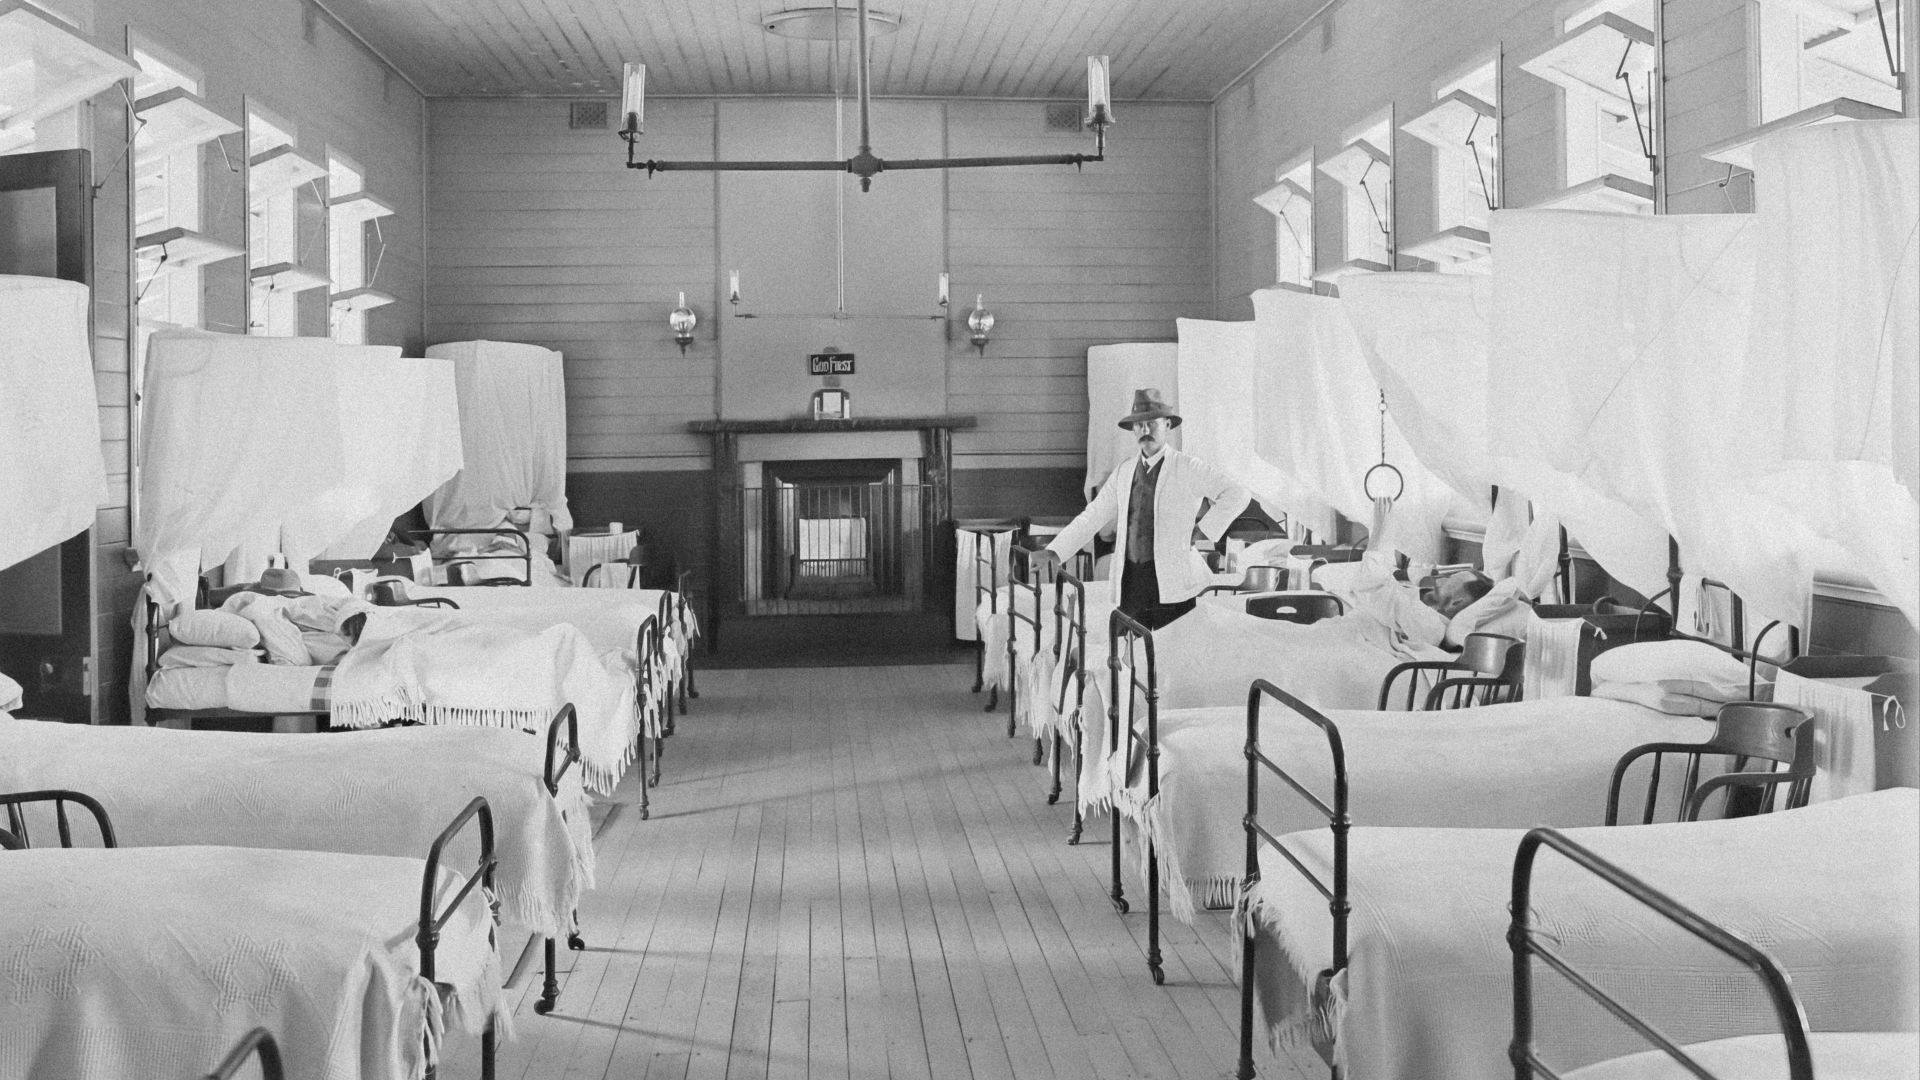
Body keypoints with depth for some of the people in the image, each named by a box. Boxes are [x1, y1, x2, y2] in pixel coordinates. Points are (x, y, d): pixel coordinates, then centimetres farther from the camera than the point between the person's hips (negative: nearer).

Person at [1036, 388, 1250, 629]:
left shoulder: (1187, 468, -2)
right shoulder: (1124, 472, 13)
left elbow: (1236, 495, -6)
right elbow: (1093, 516, 12)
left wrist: (1204, 531, -9)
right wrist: (1053, 553, 3)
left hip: (1172, 581, -5)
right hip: (1131, 580, 5)